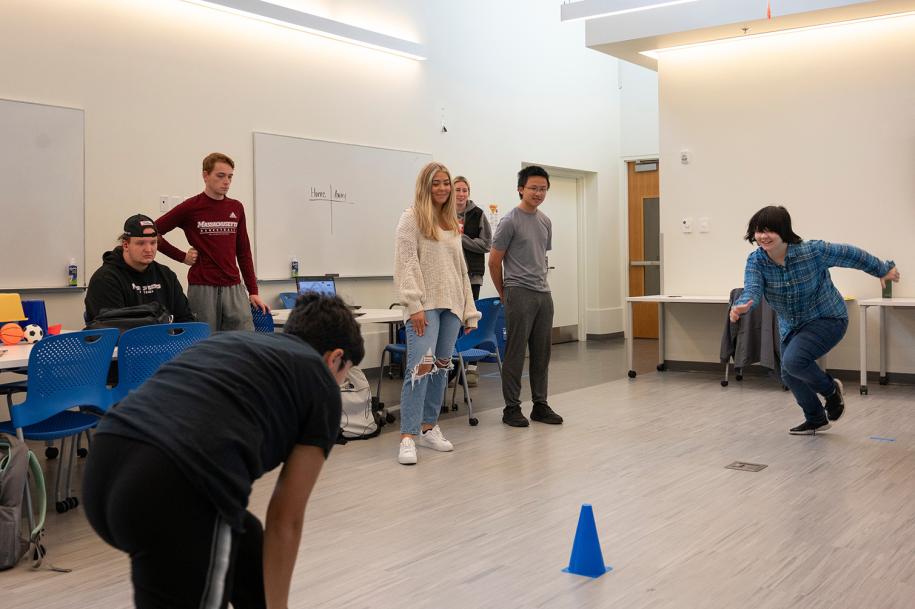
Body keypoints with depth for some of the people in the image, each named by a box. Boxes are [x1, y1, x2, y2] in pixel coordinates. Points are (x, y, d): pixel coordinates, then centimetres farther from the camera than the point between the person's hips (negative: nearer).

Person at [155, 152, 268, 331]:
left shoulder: (236, 208, 10)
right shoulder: (190, 208, -1)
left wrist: (253, 291, 10)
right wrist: (182, 256, -2)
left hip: (234, 288, 4)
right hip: (202, 288, -3)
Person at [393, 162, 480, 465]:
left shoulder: (452, 223, 19)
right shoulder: (412, 217, -1)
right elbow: (406, 264, -10)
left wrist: (469, 309, 15)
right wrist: (414, 305, -19)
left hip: (451, 304, 7)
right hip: (425, 304, -7)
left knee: (441, 368, 9)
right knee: (421, 366, -16)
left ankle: (429, 428, 19)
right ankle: (407, 438, -15)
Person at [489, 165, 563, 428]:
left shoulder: (545, 222, 13)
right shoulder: (510, 221, -9)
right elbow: (494, 261, -5)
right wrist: (503, 293, 3)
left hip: (544, 294, 7)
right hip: (519, 295, -7)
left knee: (542, 353, 10)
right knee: (515, 353, -2)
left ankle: (540, 405, 18)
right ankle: (511, 408, 6)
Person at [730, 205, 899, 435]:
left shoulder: (812, 251, -27)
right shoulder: (756, 260, -18)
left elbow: (851, 255, -11)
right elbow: (752, 290, -33)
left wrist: (883, 270, 3)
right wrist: (741, 307, -57)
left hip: (827, 319, -6)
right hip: (791, 326, 6)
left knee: (793, 360, -27)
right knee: (789, 376, 16)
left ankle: (831, 389, 4)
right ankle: (816, 420, 43)